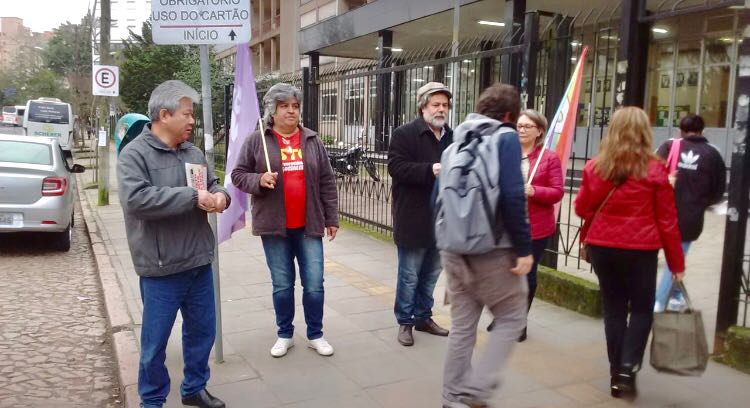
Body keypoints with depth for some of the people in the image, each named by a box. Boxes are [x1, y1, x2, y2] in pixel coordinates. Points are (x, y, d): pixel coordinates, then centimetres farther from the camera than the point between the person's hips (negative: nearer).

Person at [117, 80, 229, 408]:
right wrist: (192, 196, -24)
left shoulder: (193, 153, 9)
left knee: (202, 331, 18)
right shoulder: (135, 153, -11)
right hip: (161, 268, -6)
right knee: (155, 341, 8)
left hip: (199, 262, 7)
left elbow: (213, 184, 19)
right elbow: (135, 198, -26)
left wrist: (220, 195, -7)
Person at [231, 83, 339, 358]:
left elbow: (327, 182, 8)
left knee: (314, 284, 4)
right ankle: (285, 335, 26)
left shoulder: (312, 141, 6)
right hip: (274, 225, -1)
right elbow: (238, 175, 3)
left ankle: (315, 335, 22)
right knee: (282, 285, 9)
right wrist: (259, 180, -18)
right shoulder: (257, 141, -1)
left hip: (308, 225, 2)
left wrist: (332, 218, 5)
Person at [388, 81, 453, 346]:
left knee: (431, 274, 16)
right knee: (409, 276, 3)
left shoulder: (452, 137, 13)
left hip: (441, 219, 6)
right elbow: (396, 167, -17)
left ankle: (423, 317, 31)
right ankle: (405, 322, 17)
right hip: (413, 220, -6)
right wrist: (430, 171, -26)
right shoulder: (405, 134, -7)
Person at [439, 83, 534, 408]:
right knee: (511, 319, 10)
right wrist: (524, 248, -13)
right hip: (493, 250, -6)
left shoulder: (457, 141, 13)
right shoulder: (505, 137, -7)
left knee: (461, 325, 15)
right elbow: (512, 197, -18)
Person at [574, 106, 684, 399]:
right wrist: (676, 261, 5)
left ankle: (617, 375, 20)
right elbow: (667, 220, -3)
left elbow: (582, 208, 8)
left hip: (601, 247, 3)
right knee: (642, 308, 14)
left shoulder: (595, 167, -2)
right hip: (639, 250, -2)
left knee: (613, 308, 14)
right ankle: (627, 369, 2)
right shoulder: (655, 170, -8)